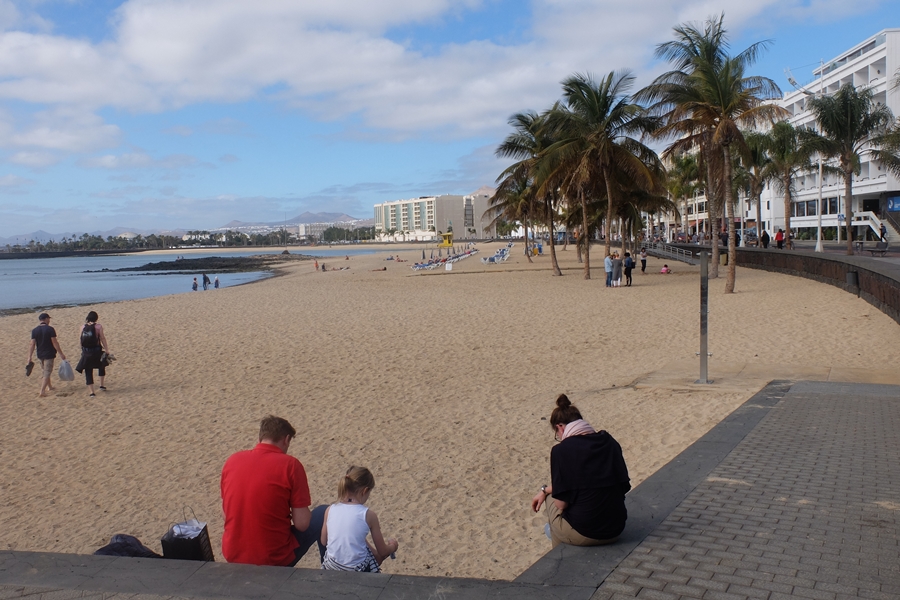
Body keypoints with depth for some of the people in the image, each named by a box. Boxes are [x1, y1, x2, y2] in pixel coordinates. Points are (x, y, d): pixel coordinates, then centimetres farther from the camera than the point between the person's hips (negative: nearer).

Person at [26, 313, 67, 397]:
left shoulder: (34, 330, -1)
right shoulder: (50, 329, -13)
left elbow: (32, 345, -3)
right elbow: (54, 343, -14)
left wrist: (29, 357, -1)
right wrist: (61, 353, -8)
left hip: (40, 355, 5)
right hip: (49, 354, -5)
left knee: (44, 371, 22)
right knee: (47, 373, -1)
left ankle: (49, 387, 37)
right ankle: (42, 391, -10)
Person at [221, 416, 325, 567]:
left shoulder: (232, 460, -2)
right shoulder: (290, 465, -14)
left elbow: (226, 509, 11)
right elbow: (301, 524, -15)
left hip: (233, 556, 5)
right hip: (274, 560, -5)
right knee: (322, 514, 17)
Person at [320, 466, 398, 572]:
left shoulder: (330, 510, -6)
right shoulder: (368, 515, -15)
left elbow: (323, 542, 7)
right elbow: (382, 552, -5)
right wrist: (392, 546, 16)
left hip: (330, 567, 4)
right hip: (358, 571, -4)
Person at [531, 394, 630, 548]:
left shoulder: (561, 450, -13)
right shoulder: (609, 442, 3)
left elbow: (561, 503, -13)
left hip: (583, 534, -5)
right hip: (616, 530, 6)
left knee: (550, 498, 24)